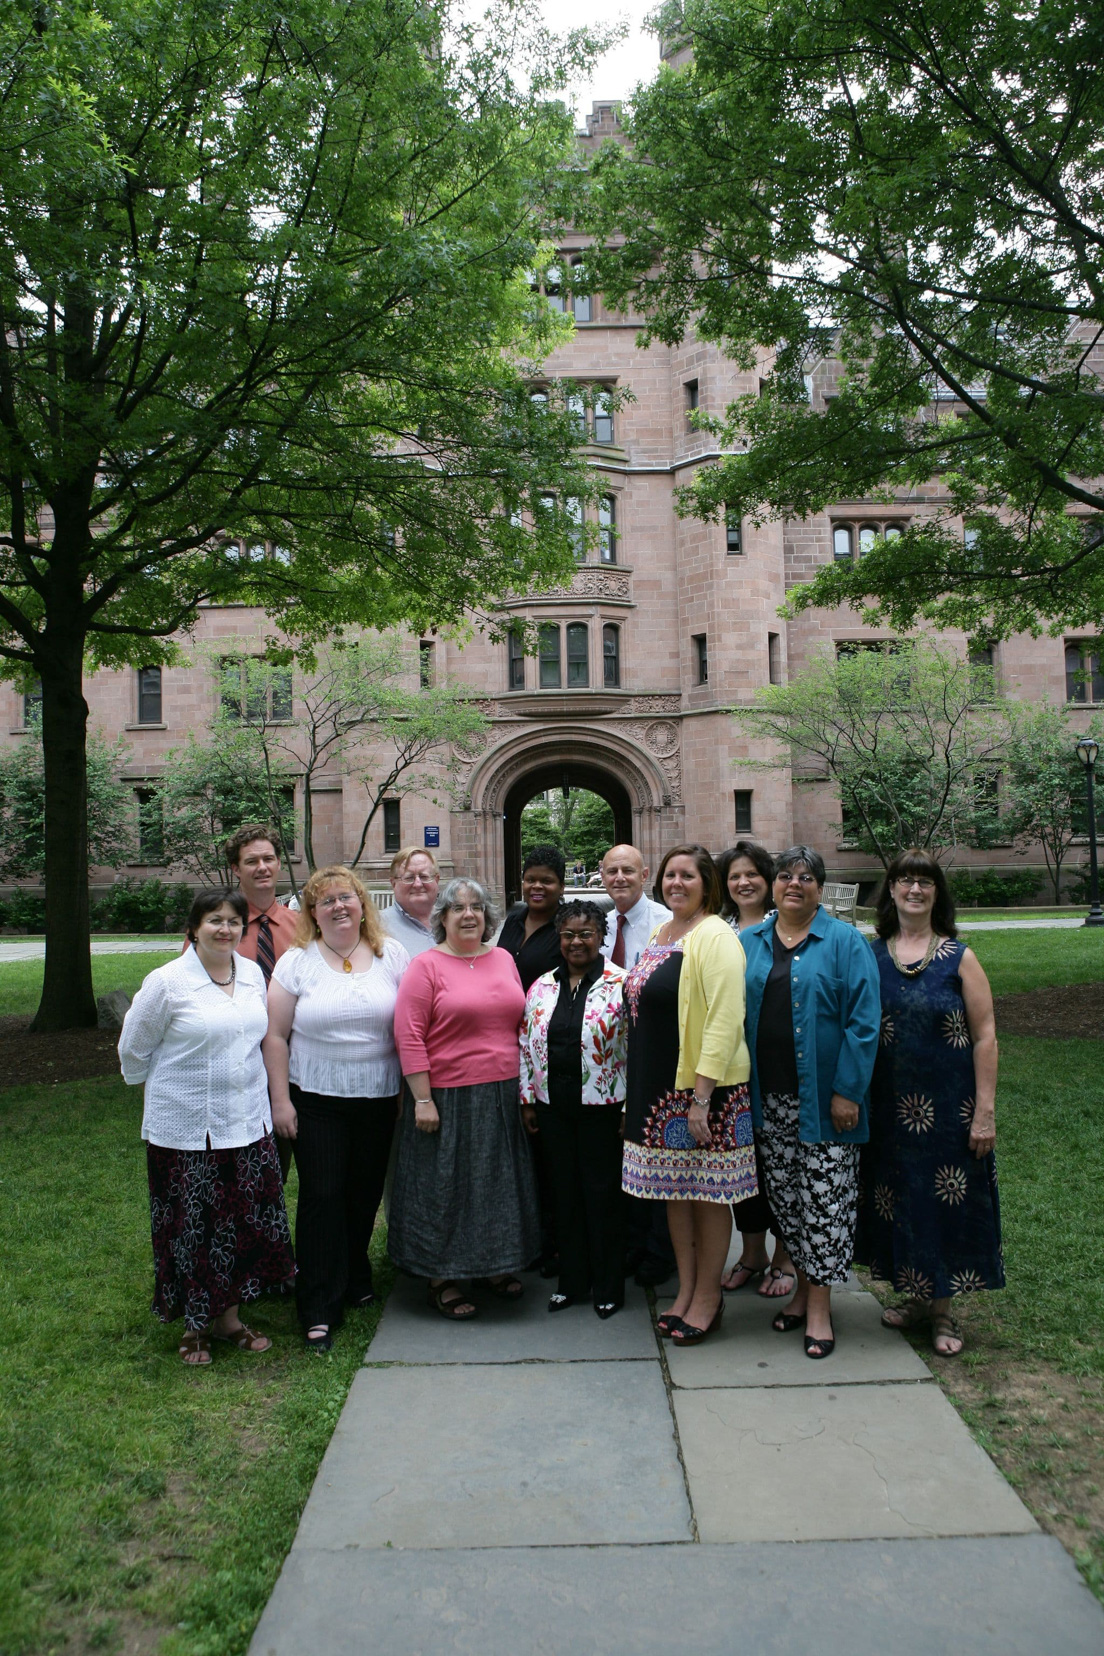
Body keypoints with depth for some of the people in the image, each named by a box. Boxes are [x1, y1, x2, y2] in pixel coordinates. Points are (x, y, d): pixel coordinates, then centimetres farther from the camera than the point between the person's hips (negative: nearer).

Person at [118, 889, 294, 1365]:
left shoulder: (252, 974, 4)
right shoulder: (167, 982, -12)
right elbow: (133, 1050, -1)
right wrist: (171, 1090, 9)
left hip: (248, 1124, 5)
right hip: (186, 1129, -5)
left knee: (244, 1224, 10)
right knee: (192, 1229, 5)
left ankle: (228, 1316, 27)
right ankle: (194, 1325, 23)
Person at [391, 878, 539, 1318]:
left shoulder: (503, 959, 8)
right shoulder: (426, 966, -8)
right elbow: (409, 1036, -12)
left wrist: (523, 1087, 10)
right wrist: (422, 1099, -15)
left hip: (503, 1097, 5)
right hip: (448, 1099, -5)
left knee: (499, 1183, 15)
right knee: (446, 1187, 6)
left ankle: (492, 1266, 34)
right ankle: (442, 1279, 21)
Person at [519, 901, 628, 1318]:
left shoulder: (619, 984, -7)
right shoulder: (542, 986, 7)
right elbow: (526, 1044, 12)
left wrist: (630, 1107, -9)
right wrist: (528, 1099, 9)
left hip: (601, 1105, -4)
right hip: (553, 1106, 4)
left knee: (603, 1193, 5)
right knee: (564, 1192, 13)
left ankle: (608, 1286, 20)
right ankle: (572, 1280, 27)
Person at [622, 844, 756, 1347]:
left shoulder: (715, 937, -14)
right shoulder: (658, 936, 13)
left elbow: (724, 1020, -20)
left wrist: (702, 1094, -23)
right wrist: (638, 1090, 17)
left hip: (702, 1088, -8)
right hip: (659, 1088, 8)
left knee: (708, 1193, 5)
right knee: (675, 1191, 15)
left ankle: (707, 1297, 19)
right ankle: (686, 1290, 28)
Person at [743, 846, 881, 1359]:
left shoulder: (844, 942, -4)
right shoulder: (748, 942, 8)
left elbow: (863, 1022, -8)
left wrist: (847, 1090, -14)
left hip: (823, 1100, -4)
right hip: (768, 1099, 4)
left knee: (825, 1200, 1)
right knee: (784, 1196, 12)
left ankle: (819, 1303, 14)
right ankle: (804, 1285, 28)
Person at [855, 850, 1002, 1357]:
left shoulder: (959, 958, -3)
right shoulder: (870, 957, 2)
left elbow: (984, 1036, -5)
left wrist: (985, 1111, -9)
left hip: (949, 1107, -2)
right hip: (890, 1108, 2)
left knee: (947, 1204, 4)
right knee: (899, 1200, 11)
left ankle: (942, 1312, 21)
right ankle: (918, 1296, 30)